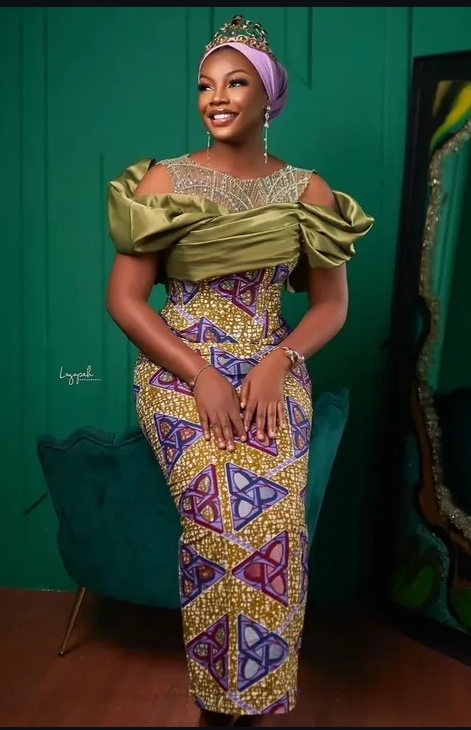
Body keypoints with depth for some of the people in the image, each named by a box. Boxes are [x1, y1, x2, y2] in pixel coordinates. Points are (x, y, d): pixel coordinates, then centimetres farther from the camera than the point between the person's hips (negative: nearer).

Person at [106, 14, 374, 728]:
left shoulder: (308, 190, 7)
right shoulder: (165, 180, 1)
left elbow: (332, 301, 8)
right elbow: (123, 298, -2)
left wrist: (281, 360, -11)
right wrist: (199, 374, -13)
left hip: (271, 369, 2)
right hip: (182, 370, -1)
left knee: (276, 514, -20)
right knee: (218, 515, -23)